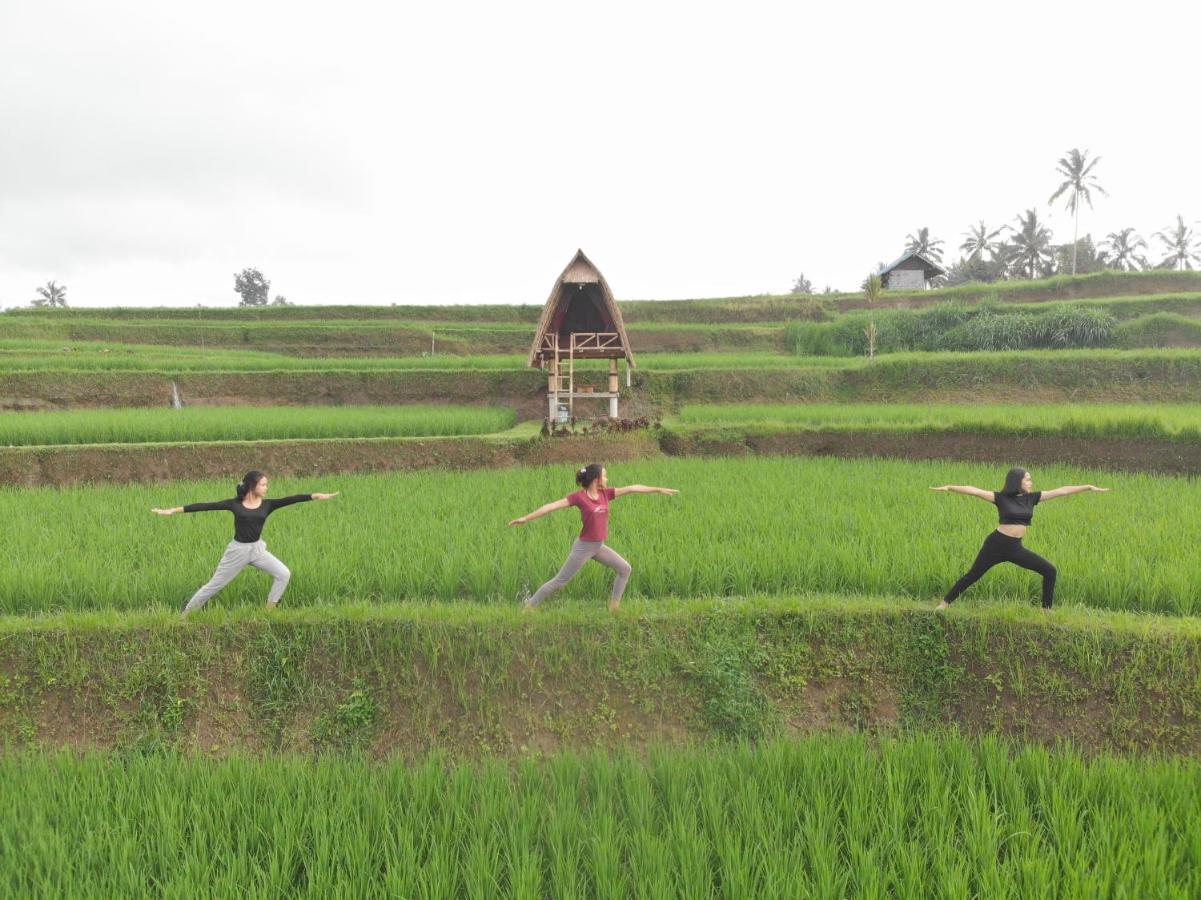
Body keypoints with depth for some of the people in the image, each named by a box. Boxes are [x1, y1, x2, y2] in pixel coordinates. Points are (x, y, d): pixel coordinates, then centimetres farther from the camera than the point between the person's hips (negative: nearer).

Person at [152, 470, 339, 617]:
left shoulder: (267, 505, -3)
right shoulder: (235, 504, -8)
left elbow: (290, 499, -15)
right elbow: (206, 506, -9)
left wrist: (316, 496, -26)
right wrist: (174, 510, -11)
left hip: (257, 549, 3)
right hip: (237, 550, -3)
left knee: (284, 574, -10)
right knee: (214, 586, 3)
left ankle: (269, 611, 5)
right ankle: (185, 615, 19)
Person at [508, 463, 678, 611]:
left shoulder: (605, 493, 1)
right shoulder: (579, 496, -16)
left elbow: (632, 488, 3)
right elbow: (552, 506, -19)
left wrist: (659, 489, 5)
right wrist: (526, 518, -23)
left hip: (599, 546, 7)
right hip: (584, 547, -7)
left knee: (625, 569, 8)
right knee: (559, 581, -2)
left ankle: (614, 607, 15)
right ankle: (528, 607, 8)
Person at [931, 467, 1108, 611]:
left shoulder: (1032, 498, 5)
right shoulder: (1001, 497, -6)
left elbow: (1062, 491, 5)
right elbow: (974, 491, -15)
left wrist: (1089, 487, 7)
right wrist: (950, 487, -25)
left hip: (1016, 548, 5)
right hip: (996, 544, -5)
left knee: (1050, 571, -1)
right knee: (972, 576, 0)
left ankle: (1047, 610, 10)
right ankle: (944, 603, 12)